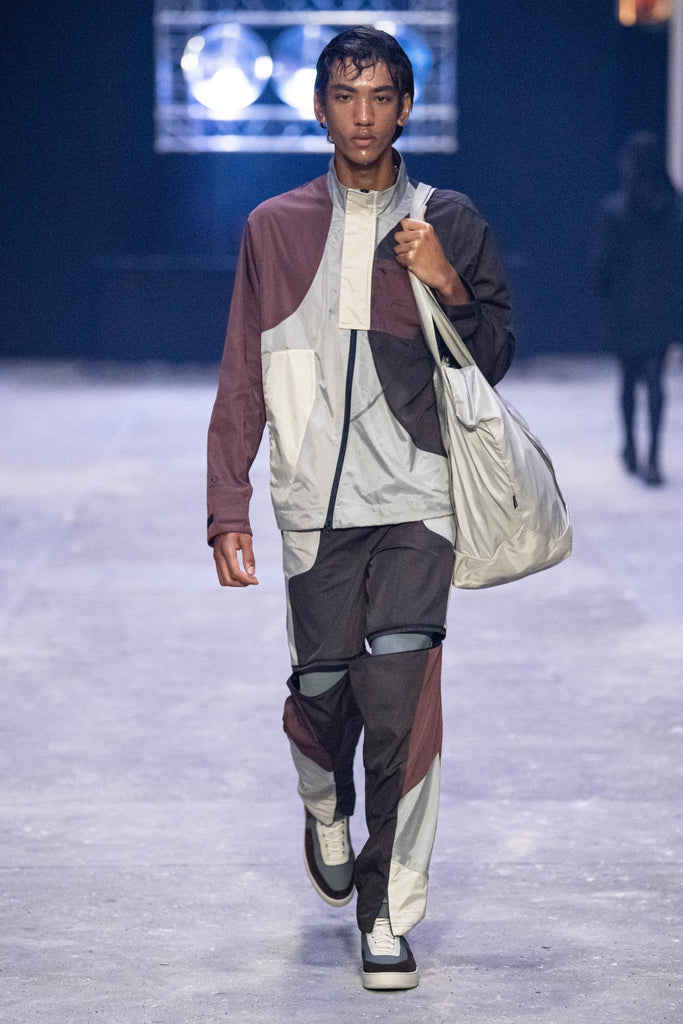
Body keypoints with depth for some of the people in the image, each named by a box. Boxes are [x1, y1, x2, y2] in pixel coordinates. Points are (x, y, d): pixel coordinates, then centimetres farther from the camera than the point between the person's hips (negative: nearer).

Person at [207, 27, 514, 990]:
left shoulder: (451, 222, 8)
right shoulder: (275, 227, 9)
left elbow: (494, 361, 12)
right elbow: (242, 378, 9)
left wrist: (449, 286, -8)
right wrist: (228, 509, 3)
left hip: (417, 505, -1)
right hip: (316, 508, 1)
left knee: (400, 699, -11)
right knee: (320, 694, 4)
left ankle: (390, 913, 0)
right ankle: (327, 806, 40)